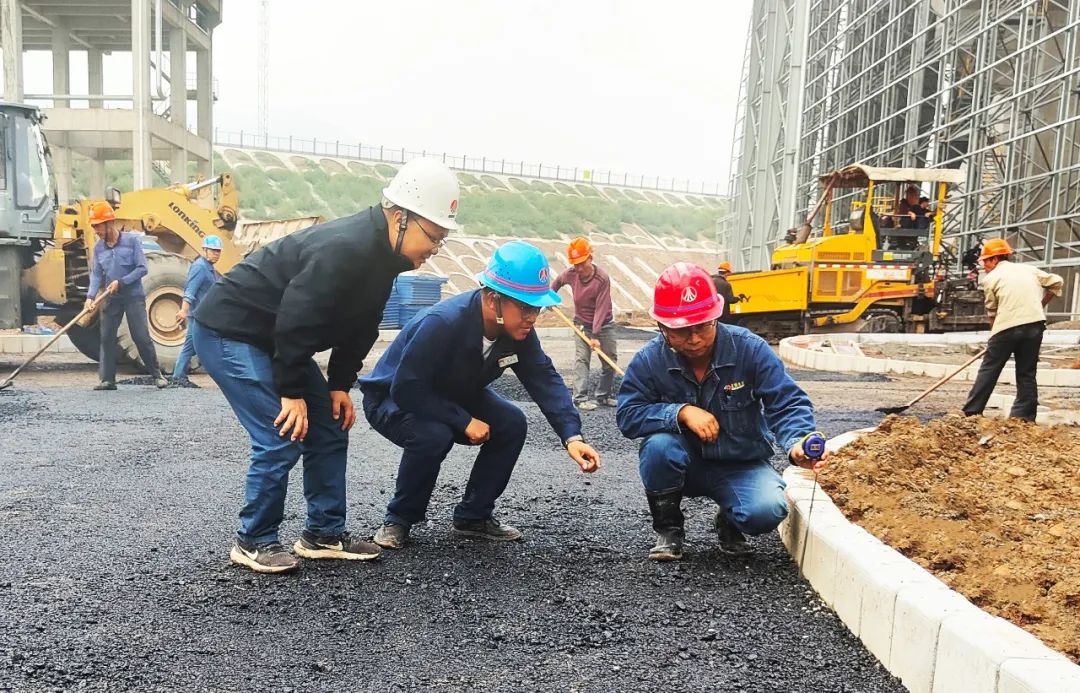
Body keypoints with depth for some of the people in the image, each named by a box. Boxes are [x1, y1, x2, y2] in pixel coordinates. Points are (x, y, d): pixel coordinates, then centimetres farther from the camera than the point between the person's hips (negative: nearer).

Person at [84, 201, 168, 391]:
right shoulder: (98, 247, 5)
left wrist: (121, 282, -17)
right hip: (111, 299, 4)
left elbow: (142, 268, -10)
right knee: (106, 338, 3)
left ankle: (157, 375, 7)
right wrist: (91, 296, -12)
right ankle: (107, 379, 10)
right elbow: (96, 274, 3)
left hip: (134, 296, -4)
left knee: (141, 337, -5)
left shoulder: (131, 240, -7)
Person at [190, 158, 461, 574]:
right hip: (229, 333, -10)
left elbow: (358, 327, 8)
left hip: (274, 340, 10)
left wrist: (340, 385, 4)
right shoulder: (344, 250, -30)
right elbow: (295, 322, -29)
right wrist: (293, 393, -21)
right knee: (283, 439, -13)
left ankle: (324, 534, 16)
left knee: (330, 430, 7)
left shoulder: (380, 253, 1)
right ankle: (253, 542, 6)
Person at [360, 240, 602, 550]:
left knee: (512, 424, -15)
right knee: (433, 435, -36)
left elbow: (545, 379, -18)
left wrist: (572, 436, -31)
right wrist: (464, 421, -32)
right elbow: (406, 389, -34)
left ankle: (473, 517, 2)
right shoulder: (442, 323, -36)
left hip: (453, 397, 6)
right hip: (393, 399, -6)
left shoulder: (518, 330, -16)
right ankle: (399, 520, -9)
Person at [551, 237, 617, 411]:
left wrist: (595, 336, -30)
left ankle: (603, 396, 18)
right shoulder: (571, 274, -14)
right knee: (581, 359, -12)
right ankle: (581, 397, -15)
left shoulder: (602, 278, -24)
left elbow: (601, 308, -27)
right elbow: (558, 281, 13)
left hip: (604, 325, -1)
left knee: (610, 361, 4)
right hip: (582, 324, 1)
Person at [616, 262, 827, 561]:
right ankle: (668, 530, -4)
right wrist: (682, 412, -34)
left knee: (767, 510, -30)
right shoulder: (649, 361, -15)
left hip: (741, 466, 0)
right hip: (685, 466, 1)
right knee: (658, 445, -33)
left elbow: (787, 403, -18)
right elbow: (627, 415, -20)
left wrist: (798, 444, -39)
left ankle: (729, 521, 11)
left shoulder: (750, 349, -16)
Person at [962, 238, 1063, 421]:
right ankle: (1024, 415, 9)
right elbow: (1057, 282, 18)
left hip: (1007, 326, -4)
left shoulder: (991, 278, 6)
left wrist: (994, 335, 22)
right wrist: (1040, 305, 24)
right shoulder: (1029, 269, 18)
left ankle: (972, 411, 5)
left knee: (989, 370, 3)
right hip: (1035, 324, 4)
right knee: (1027, 373, 11)